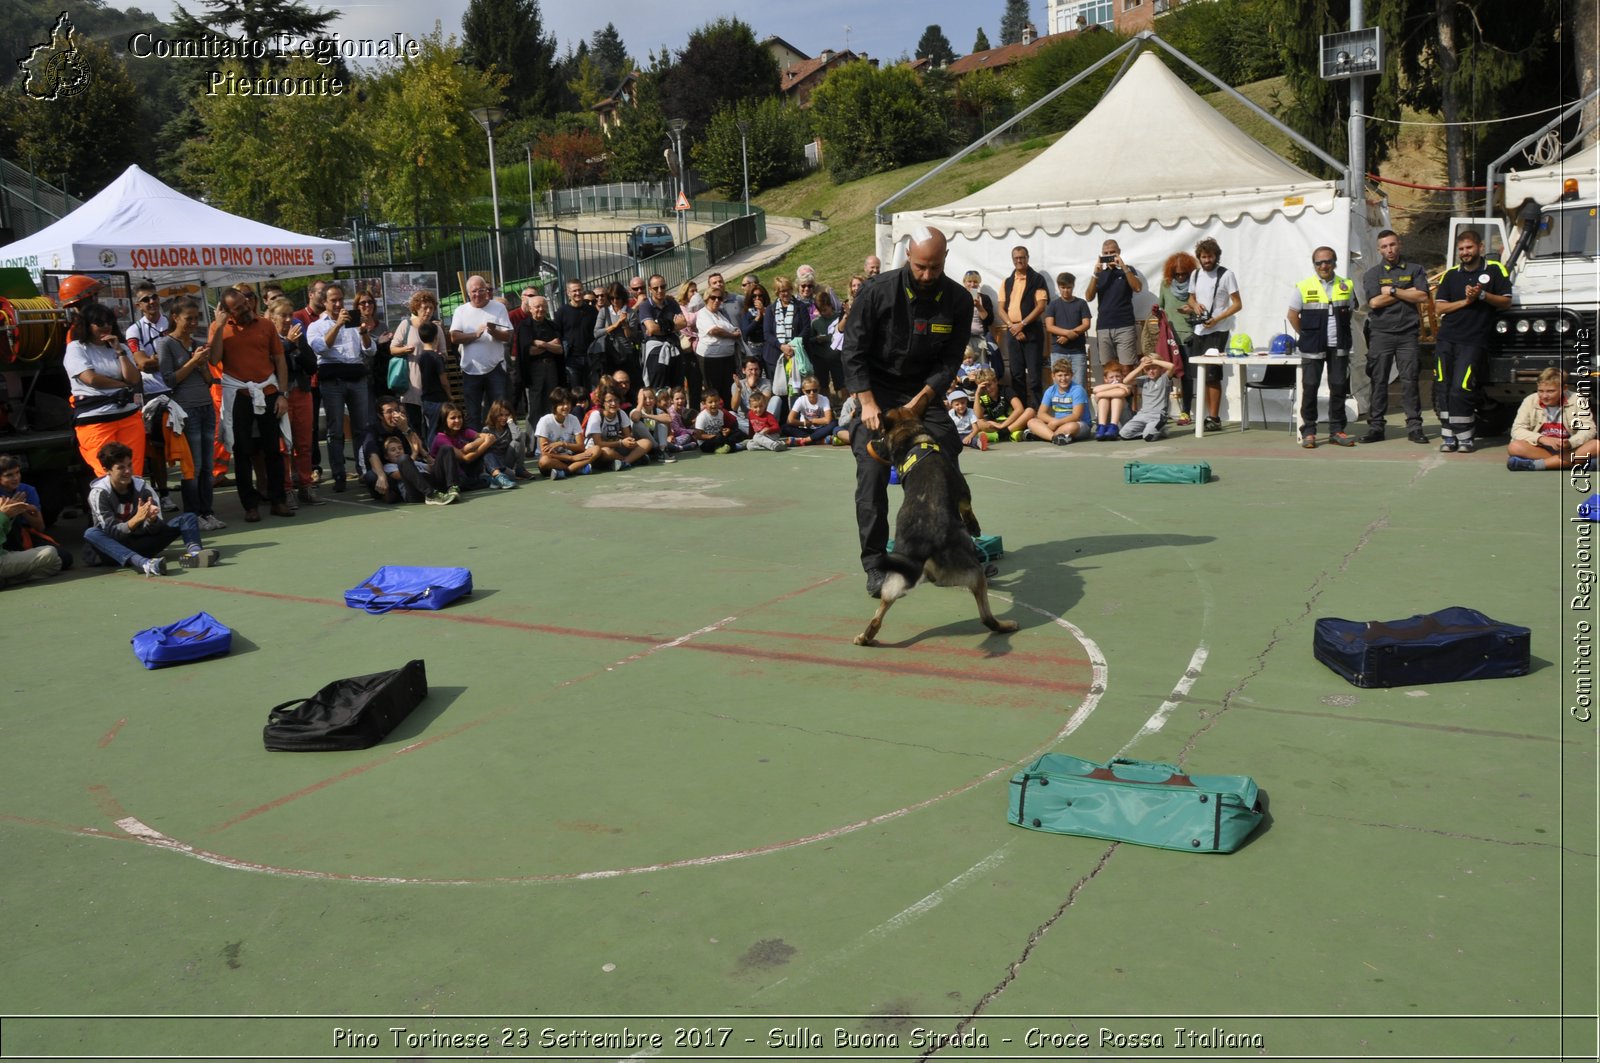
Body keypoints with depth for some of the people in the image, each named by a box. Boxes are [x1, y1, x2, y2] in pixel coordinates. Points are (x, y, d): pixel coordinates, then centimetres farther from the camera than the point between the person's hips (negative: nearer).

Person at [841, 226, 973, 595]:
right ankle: (875, 565, -4)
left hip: (925, 393, 3)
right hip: (878, 390, -2)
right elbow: (853, 351, -12)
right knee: (872, 477, -10)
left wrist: (922, 398, -22)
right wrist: (868, 403, -21)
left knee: (948, 470, -1)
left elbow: (950, 360, -7)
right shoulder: (878, 293, -15)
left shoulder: (958, 299, -8)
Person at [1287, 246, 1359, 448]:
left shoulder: (1346, 286, 5)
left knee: (1339, 387, 5)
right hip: (1313, 347, -2)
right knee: (1310, 388, -1)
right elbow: (1293, 315, 4)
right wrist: (1305, 335, 3)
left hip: (1339, 346, 2)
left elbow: (1351, 312, 16)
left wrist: (1342, 332, 9)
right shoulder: (1304, 287, -2)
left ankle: (1336, 431, 12)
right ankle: (1308, 432, 5)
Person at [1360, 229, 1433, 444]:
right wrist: (1408, 292, -3)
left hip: (1407, 333, 0)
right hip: (1380, 333, 0)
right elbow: (1374, 301, -7)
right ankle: (1375, 427, 4)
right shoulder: (1372, 274, 9)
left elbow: (1422, 297, -4)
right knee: (1379, 381, 0)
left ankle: (1414, 427, 0)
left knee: (1409, 380, -2)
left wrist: (1392, 291, -6)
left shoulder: (1415, 270, 11)